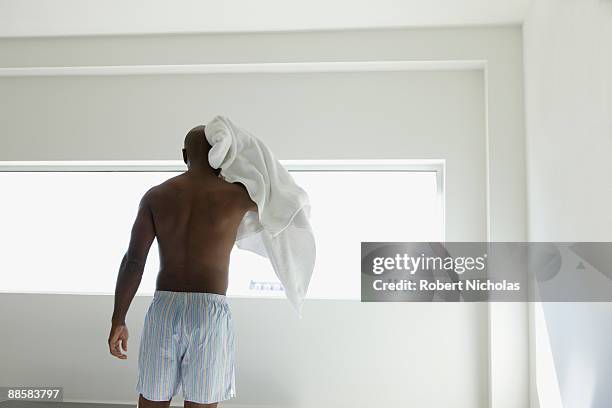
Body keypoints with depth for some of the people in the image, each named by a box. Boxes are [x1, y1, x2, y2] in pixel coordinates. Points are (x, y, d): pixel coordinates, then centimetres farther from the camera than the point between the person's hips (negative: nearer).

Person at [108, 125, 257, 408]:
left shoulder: (155, 196, 4)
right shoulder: (235, 195, -1)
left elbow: (133, 261, -2)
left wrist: (117, 321, 4)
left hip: (164, 311, 3)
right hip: (209, 314, -2)